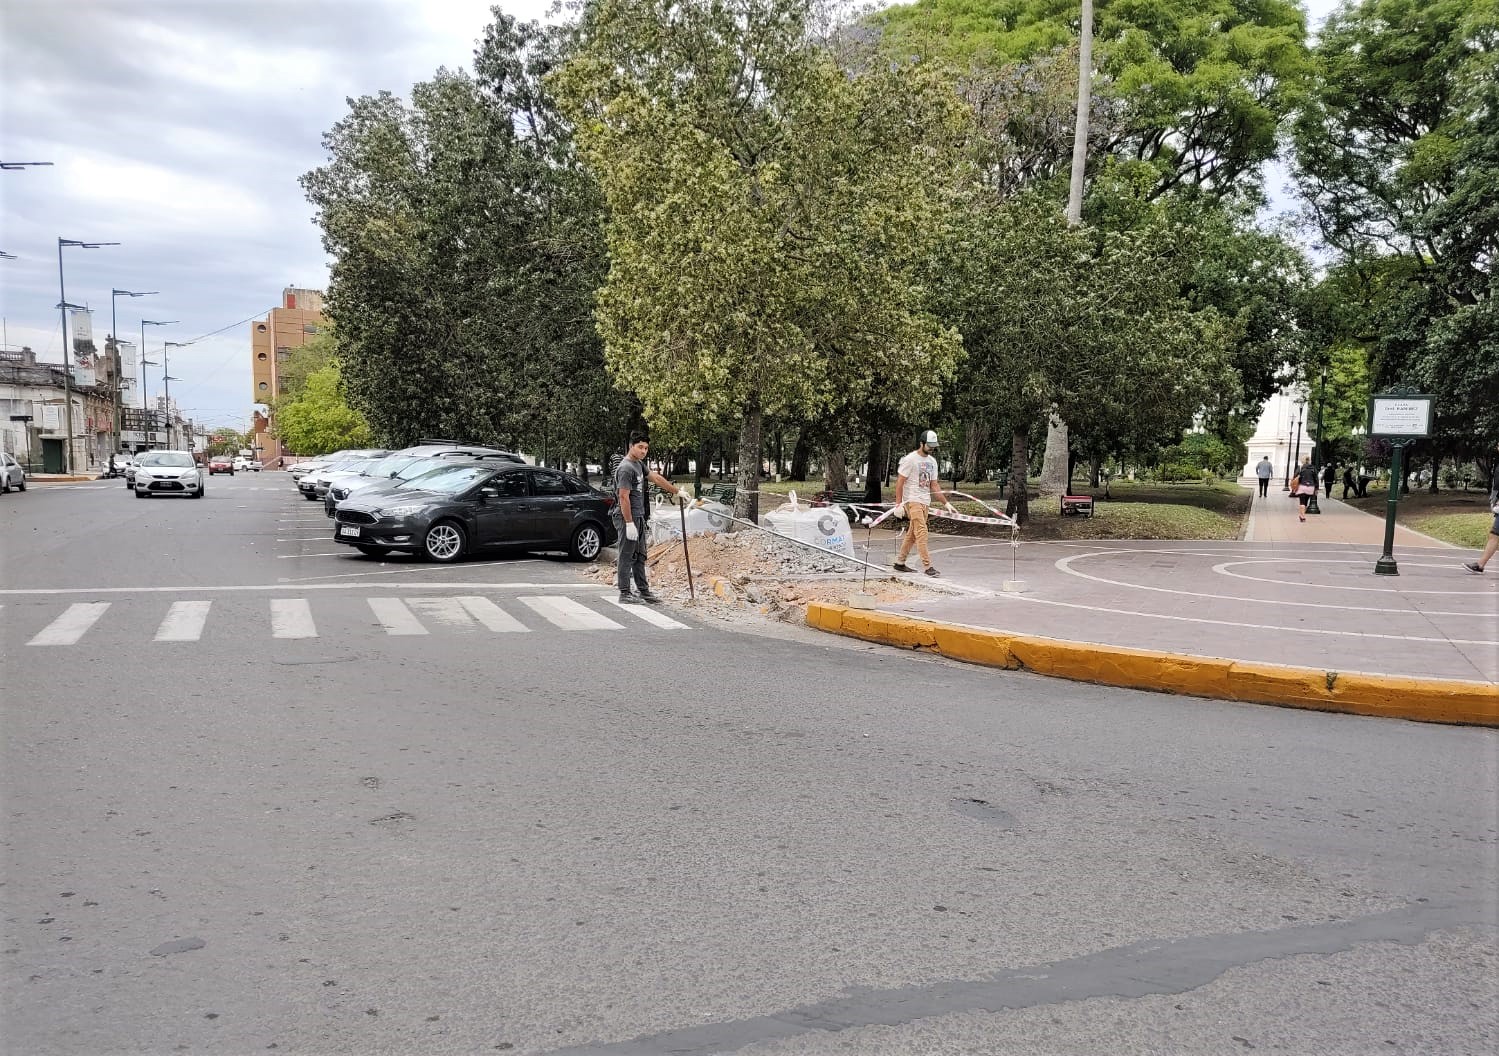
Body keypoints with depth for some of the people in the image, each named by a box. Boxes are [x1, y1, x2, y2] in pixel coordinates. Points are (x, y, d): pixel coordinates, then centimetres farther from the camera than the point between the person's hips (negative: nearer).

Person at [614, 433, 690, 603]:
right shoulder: (626, 468, -17)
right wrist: (629, 523, -22)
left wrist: (677, 491, 28)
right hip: (628, 518, -10)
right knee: (627, 556, -5)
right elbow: (624, 497, -20)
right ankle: (624, 594, 0)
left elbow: (656, 478, 23)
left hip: (639, 517, 10)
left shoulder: (639, 464, 13)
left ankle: (643, 590, 19)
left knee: (640, 556, 13)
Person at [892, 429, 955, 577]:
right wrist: (899, 504, -14)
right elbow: (899, 482, -9)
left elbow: (934, 485, 17)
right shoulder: (910, 459, -7)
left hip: (925, 502, 7)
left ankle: (900, 562, 20)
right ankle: (928, 566, -15)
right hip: (912, 500, -7)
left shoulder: (932, 461, 15)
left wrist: (946, 503, 9)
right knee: (922, 532, -13)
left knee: (913, 534, 10)